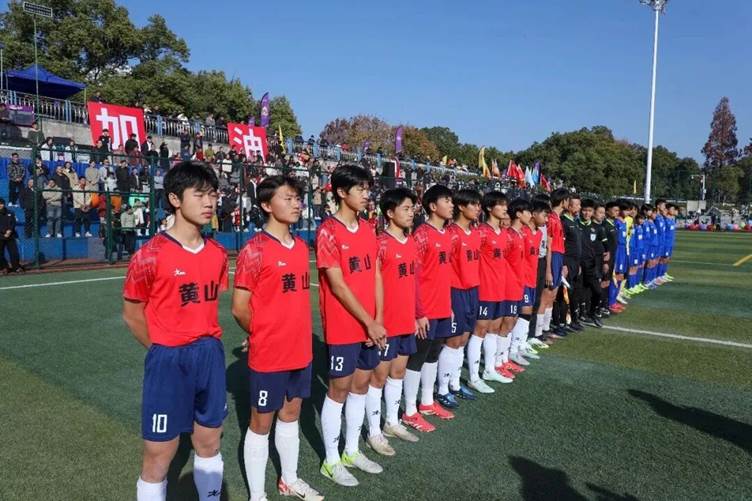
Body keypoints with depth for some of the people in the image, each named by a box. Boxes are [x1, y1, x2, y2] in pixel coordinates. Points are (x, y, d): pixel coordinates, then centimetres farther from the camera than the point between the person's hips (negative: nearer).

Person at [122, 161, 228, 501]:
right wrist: (164, 351, 0)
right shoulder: (151, 254, -14)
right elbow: (132, 315, -5)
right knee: (160, 452, 8)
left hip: (211, 355, 5)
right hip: (168, 360, -5)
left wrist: (207, 344, 7)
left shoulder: (217, 254, 2)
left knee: (209, 442, 19)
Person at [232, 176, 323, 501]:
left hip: (300, 350, 7)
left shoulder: (301, 247, 6)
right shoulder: (255, 249, -16)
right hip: (268, 354, -6)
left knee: (291, 414, 20)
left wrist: (297, 334, 9)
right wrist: (264, 335, -1)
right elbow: (239, 308, -14)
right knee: (262, 422, 9)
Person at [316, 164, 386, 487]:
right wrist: (368, 323, -14)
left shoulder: (368, 229, 8)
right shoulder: (328, 231, -14)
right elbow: (338, 286, -17)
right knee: (339, 388, 5)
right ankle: (331, 461, 22)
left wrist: (379, 319, 0)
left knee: (361, 383, 16)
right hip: (343, 327, -7)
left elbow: (376, 277, 8)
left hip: (370, 325, 7)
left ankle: (351, 451, 33)